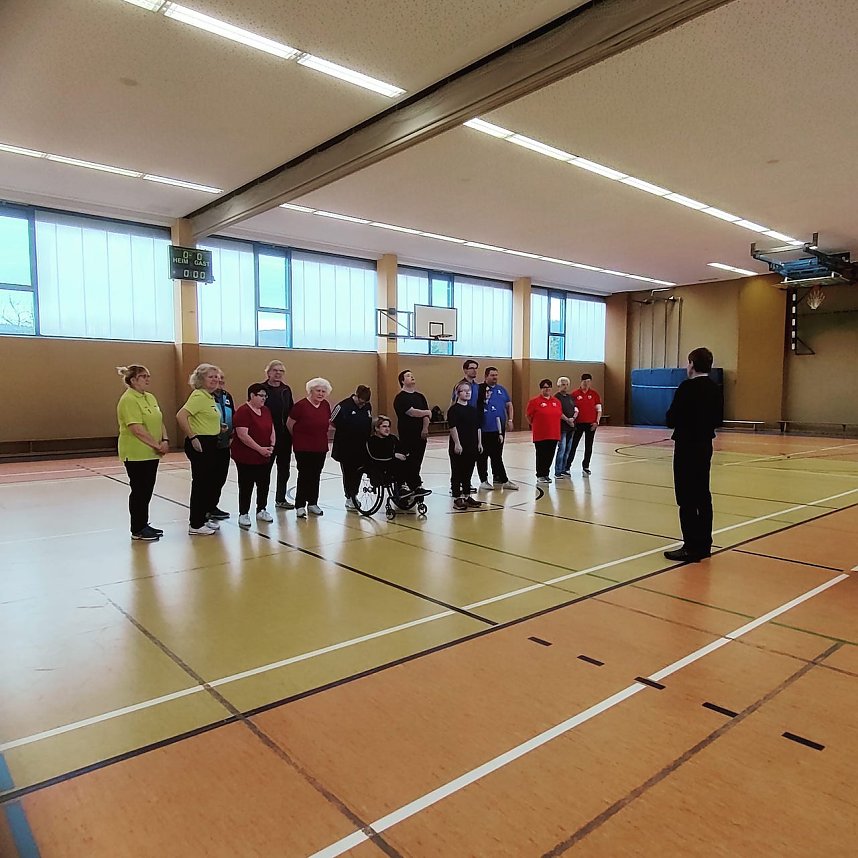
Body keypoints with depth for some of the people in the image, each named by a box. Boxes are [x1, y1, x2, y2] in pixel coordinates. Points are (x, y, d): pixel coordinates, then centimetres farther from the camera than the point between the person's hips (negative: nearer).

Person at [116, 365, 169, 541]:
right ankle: (137, 530, 12)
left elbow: (159, 422, 12)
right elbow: (137, 429, -23)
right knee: (139, 491, 1)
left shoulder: (150, 398, 11)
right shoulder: (128, 400, -16)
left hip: (151, 453, 8)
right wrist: (157, 445, -19)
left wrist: (165, 440, -5)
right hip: (135, 454, -8)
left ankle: (143, 524, 26)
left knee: (147, 490, 14)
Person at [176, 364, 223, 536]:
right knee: (200, 483, -3)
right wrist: (192, 438, -21)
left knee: (210, 482, 15)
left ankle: (203, 518, 28)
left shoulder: (210, 397, 13)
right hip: (199, 444, -10)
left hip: (211, 444, 10)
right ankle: (195, 525, 7)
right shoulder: (199, 396, -15)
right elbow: (181, 416, -25)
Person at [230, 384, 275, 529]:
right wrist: (260, 449, -20)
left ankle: (261, 510, 27)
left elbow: (272, 430, 13)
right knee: (246, 486, 1)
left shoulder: (266, 411, 10)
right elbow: (243, 435, -21)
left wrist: (272, 445, -4)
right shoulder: (243, 411, -15)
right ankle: (243, 515, 11)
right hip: (246, 457, -7)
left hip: (264, 457, 7)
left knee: (264, 483, 12)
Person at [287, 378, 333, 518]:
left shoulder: (326, 405, 5)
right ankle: (300, 506, 6)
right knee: (304, 475, -2)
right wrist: (298, 437, 8)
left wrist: (320, 433, 8)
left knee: (316, 475, 11)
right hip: (303, 448, -5)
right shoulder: (301, 405, -12)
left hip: (321, 447, 5)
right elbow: (289, 423, -3)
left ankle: (313, 503, 22)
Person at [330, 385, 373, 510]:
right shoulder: (344, 406, -14)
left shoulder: (367, 406, 5)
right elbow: (332, 421, -9)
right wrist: (344, 431, -3)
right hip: (346, 448, -5)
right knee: (348, 472, 5)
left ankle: (354, 495, 26)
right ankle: (349, 498, 16)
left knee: (358, 472, 12)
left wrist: (366, 434, 8)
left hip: (361, 447, 5)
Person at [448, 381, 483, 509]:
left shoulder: (474, 410, 13)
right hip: (458, 447, -6)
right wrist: (457, 443, -18)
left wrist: (479, 443, 11)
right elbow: (453, 427, -13)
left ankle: (467, 496, 23)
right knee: (457, 472, 1)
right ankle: (457, 498, 7)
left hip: (472, 446, 7)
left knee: (468, 472, 14)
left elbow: (478, 427, 15)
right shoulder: (454, 409, -8)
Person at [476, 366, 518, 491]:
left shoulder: (502, 389, 10)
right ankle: (483, 480, 13)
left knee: (497, 455, 12)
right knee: (483, 455, 4)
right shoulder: (480, 389, -5)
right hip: (484, 428, -4)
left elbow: (509, 405, 16)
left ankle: (498, 478, 22)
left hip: (499, 428, 5)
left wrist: (510, 420, 7)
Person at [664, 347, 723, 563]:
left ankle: (691, 548, 0)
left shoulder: (687, 387, -16)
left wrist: (674, 418, 4)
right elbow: (718, 419, 13)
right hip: (705, 445, 8)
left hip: (687, 446, -8)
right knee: (702, 496, 14)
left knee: (687, 498, -3)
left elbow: (671, 419, -16)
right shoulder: (715, 389, 8)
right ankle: (704, 545, 22)